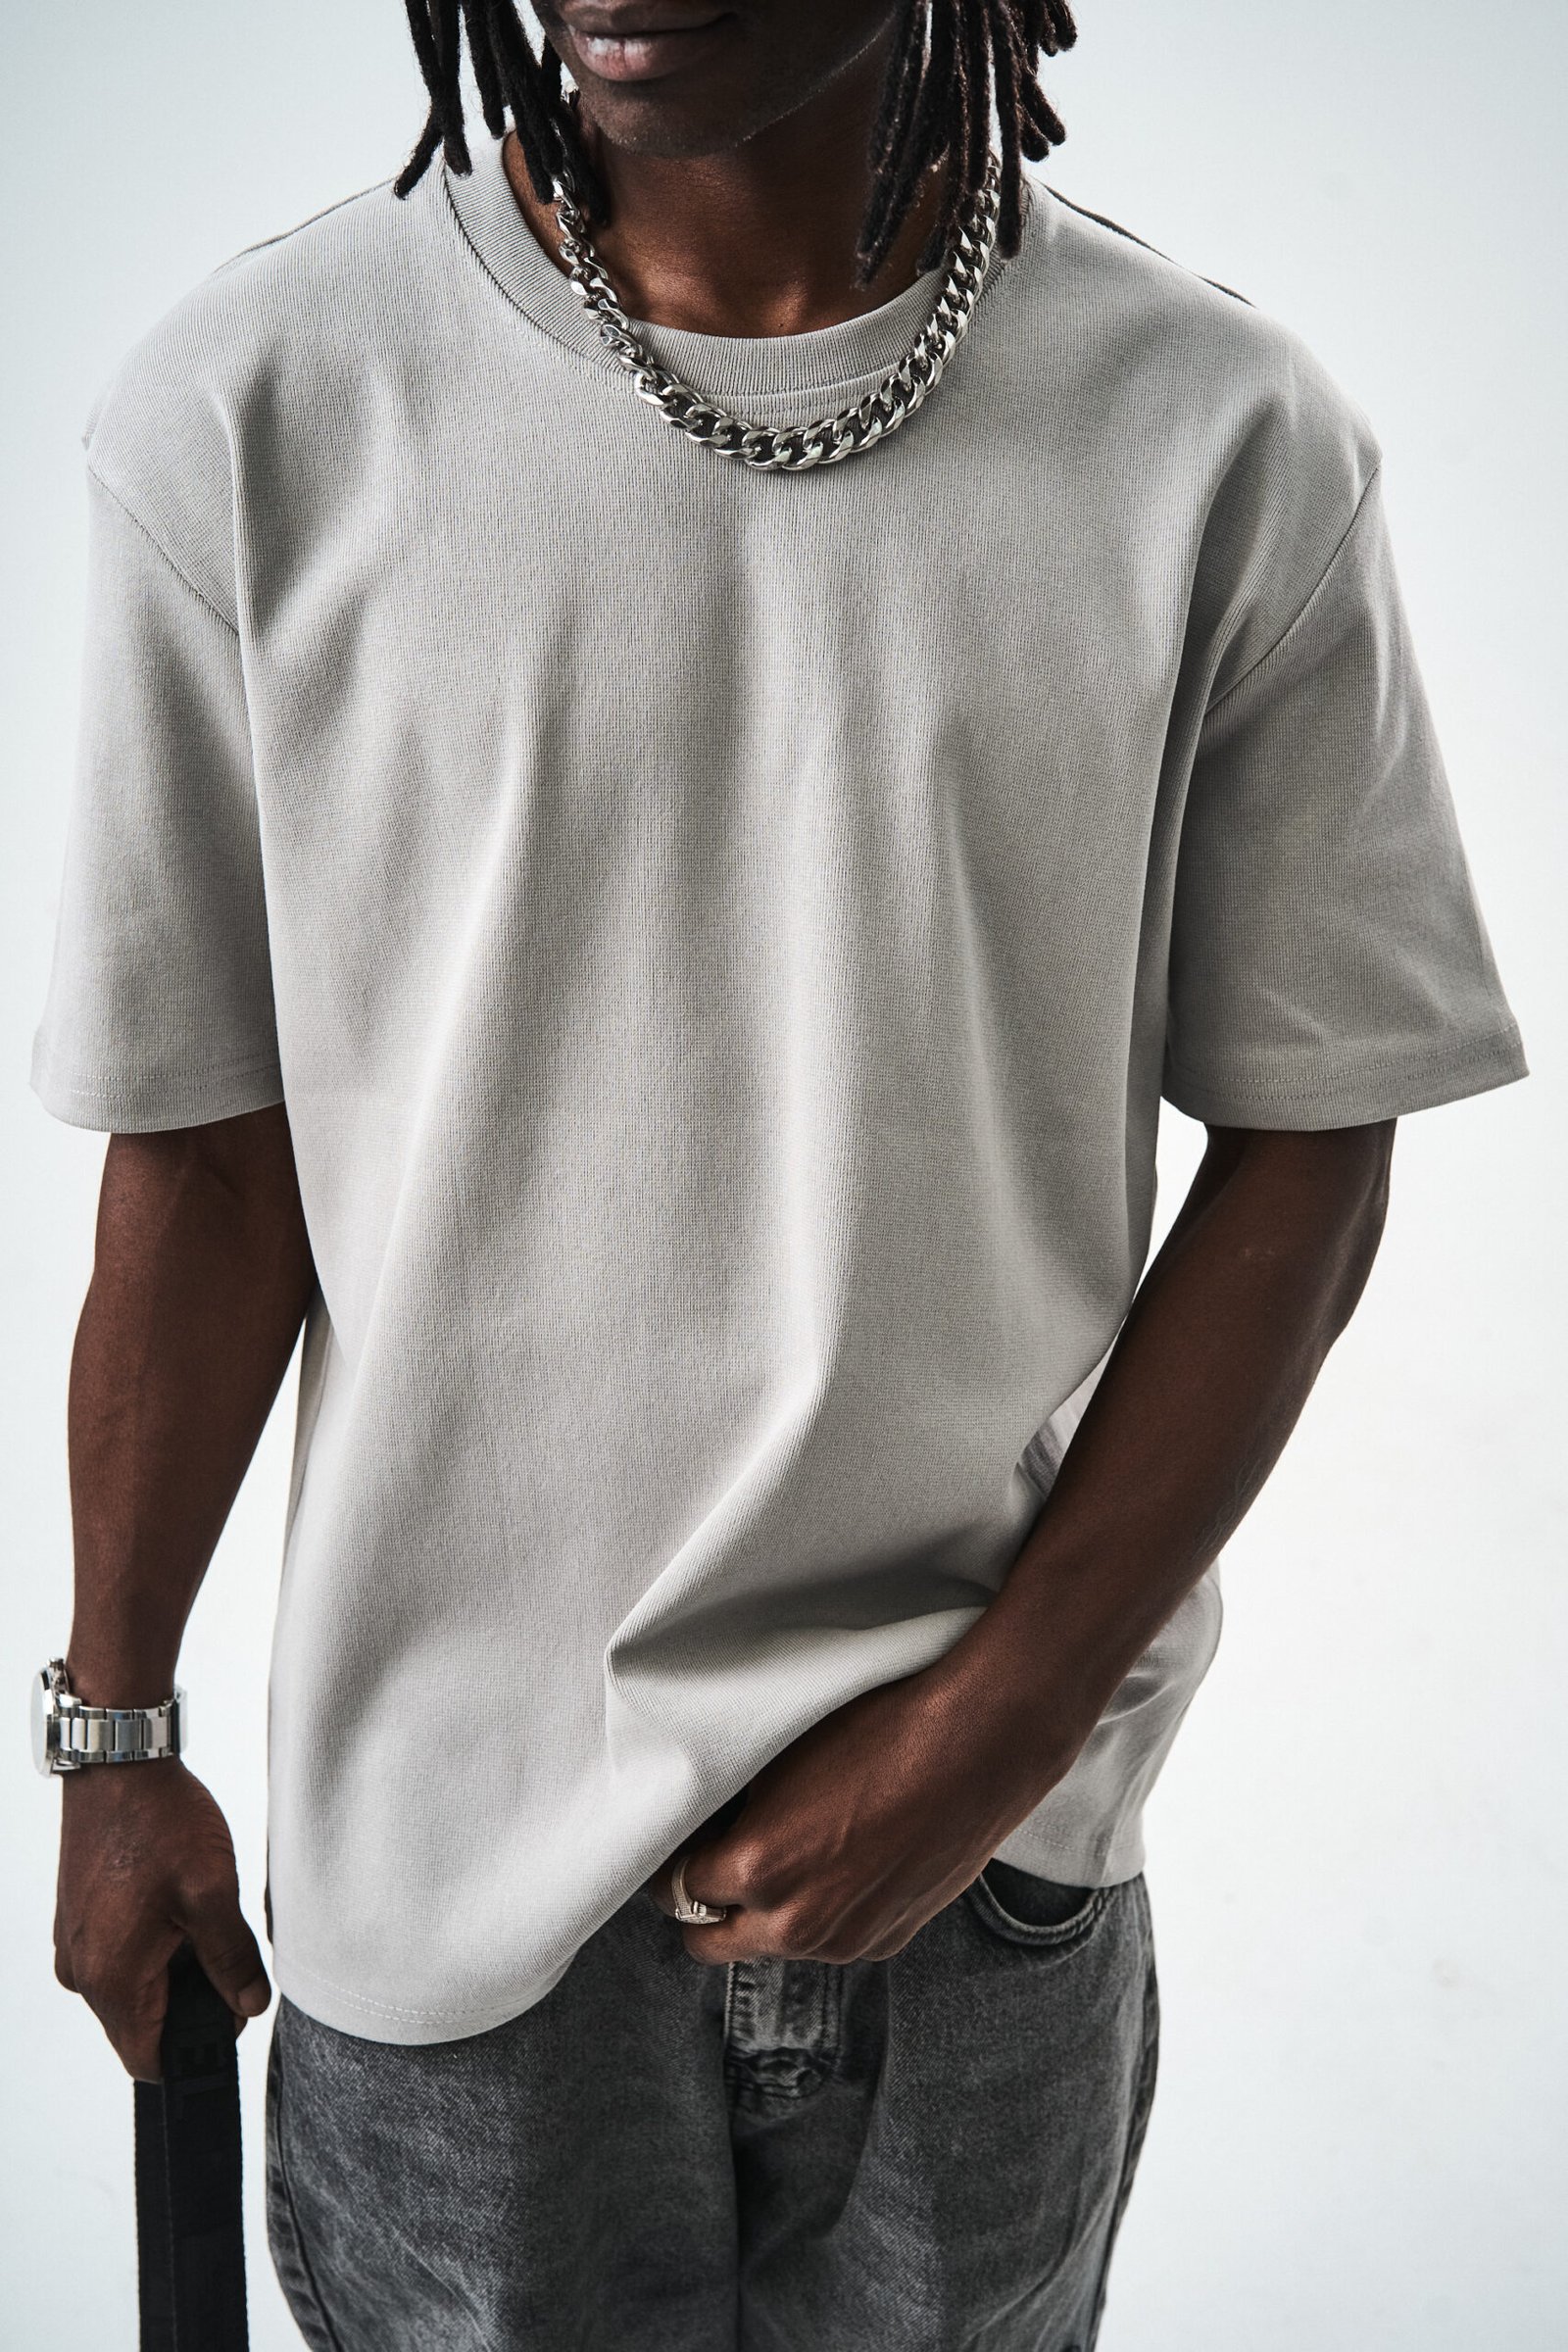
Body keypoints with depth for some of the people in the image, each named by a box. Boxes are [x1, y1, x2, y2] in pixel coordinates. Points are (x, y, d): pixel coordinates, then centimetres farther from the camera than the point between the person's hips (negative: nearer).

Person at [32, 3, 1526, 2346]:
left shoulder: (1228, 444, -9)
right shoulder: (249, 412, -10)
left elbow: (1303, 1161, -4)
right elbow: (205, 1170, -4)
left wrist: (986, 1733, -8)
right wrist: (117, 1737, 4)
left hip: (1003, 1834, 1)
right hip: (459, 1804, 0)